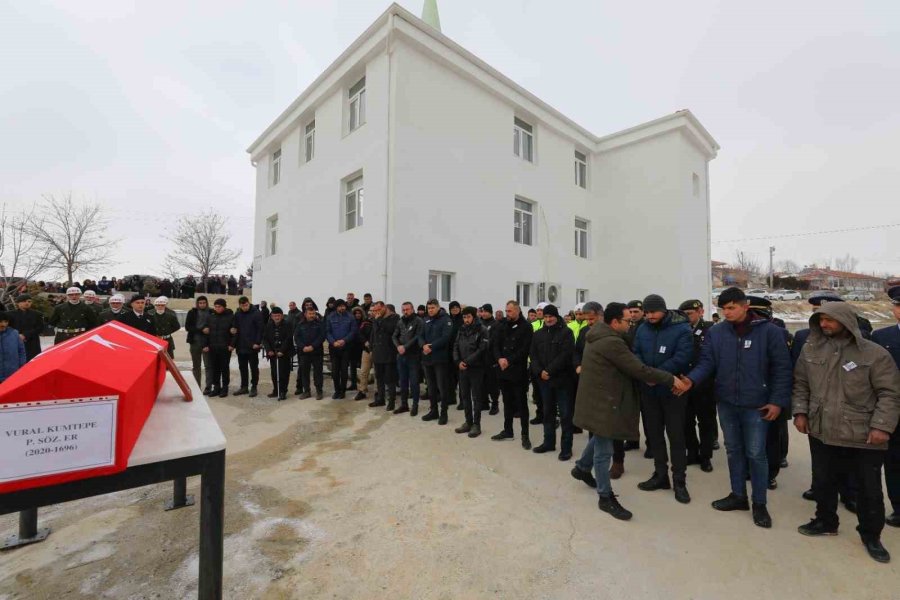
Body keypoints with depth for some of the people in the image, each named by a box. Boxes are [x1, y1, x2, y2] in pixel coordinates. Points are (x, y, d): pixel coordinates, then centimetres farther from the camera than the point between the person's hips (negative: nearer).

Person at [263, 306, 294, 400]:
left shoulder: (287, 325, -8)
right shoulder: (268, 325, 6)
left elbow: (288, 339, -13)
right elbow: (265, 339, 5)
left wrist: (282, 351, -19)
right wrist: (269, 350, -8)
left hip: (284, 353, -4)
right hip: (272, 353, 4)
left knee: (284, 373, -3)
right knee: (274, 373, 10)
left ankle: (283, 392, 5)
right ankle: (276, 390, 22)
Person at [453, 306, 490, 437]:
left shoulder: (482, 331, -7)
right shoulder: (461, 330, 11)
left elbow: (482, 350, -15)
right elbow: (456, 347, 8)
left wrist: (467, 362, -18)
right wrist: (458, 361, -9)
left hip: (476, 368, -6)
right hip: (462, 368, 6)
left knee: (476, 397, 3)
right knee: (464, 395, 12)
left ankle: (476, 424, 13)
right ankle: (468, 422, 25)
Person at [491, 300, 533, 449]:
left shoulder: (526, 327, -6)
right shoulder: (503, 326, 10)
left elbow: (525, 349, -14)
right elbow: (496, 344, 6)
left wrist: (509, 361, -17)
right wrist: (499, 358, -13)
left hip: (518, 371, -5)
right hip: (504, 370, 5)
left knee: (521, 403, 2)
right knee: (507, 401, 15)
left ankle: (525, 435, 11)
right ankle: (507, 430, 27)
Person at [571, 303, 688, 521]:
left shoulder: (599, 335, 8)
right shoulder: (612, 342, -25)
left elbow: (627, 366, 12)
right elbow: (639, 368, -22)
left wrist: (644, 377, 0)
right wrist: (671, 379, -11)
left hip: (599, 398, 10)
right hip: (602, 402, -10)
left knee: (600, 437, 28)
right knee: (604, 450, 2)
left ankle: (581, 468, 45)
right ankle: (606, 497, 16)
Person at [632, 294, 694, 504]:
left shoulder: (681, 328, -12)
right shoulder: (642, 329, 2)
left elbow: (682, 357, -21)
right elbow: (636, 354, 1)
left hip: (672, 389, -4)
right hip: (648, 390, 5)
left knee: (676, 435, 6)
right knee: (654, 433, 13)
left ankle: (679, 481, 19)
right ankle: (660, 474, 28)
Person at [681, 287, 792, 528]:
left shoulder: (769, 331, -8)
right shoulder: (715, 332, 0)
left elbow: (782, 368, -6)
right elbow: (707, 362, -3)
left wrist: (778, 401, -10)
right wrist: (691, 379, -21)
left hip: (756, 405, -3)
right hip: (726, 403, 3)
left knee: (755, 454, 6)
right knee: (733, 450, 16)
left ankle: (759, 504, 25)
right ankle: (738, 495, 32)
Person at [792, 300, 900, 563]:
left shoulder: (874, 353, -10)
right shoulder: (811, 349, 0)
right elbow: (800, 384, 8)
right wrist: (800, 412, 2)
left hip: (864, 436, -3)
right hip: (821, 432, 3)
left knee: (870, 489, 12)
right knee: (822, 482, 16)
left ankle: (871, 535, 33)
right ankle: (826, 522, 37)